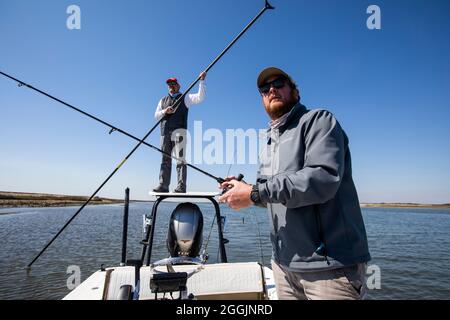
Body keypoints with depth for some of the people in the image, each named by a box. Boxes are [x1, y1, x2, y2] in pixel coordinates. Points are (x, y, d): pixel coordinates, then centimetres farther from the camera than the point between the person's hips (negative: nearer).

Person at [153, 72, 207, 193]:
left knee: (180, 159, -11)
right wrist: (165, 111, -3)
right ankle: (163, 185, 6)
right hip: (165, 133, 5)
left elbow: (200, 97, -1)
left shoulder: (185, 98, 13)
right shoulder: (163, 100, 25)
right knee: (165, 159, 3)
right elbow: (156, 116, 17)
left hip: (179, 131, -4)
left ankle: (181, 186, -14)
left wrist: (201, 81, -8)